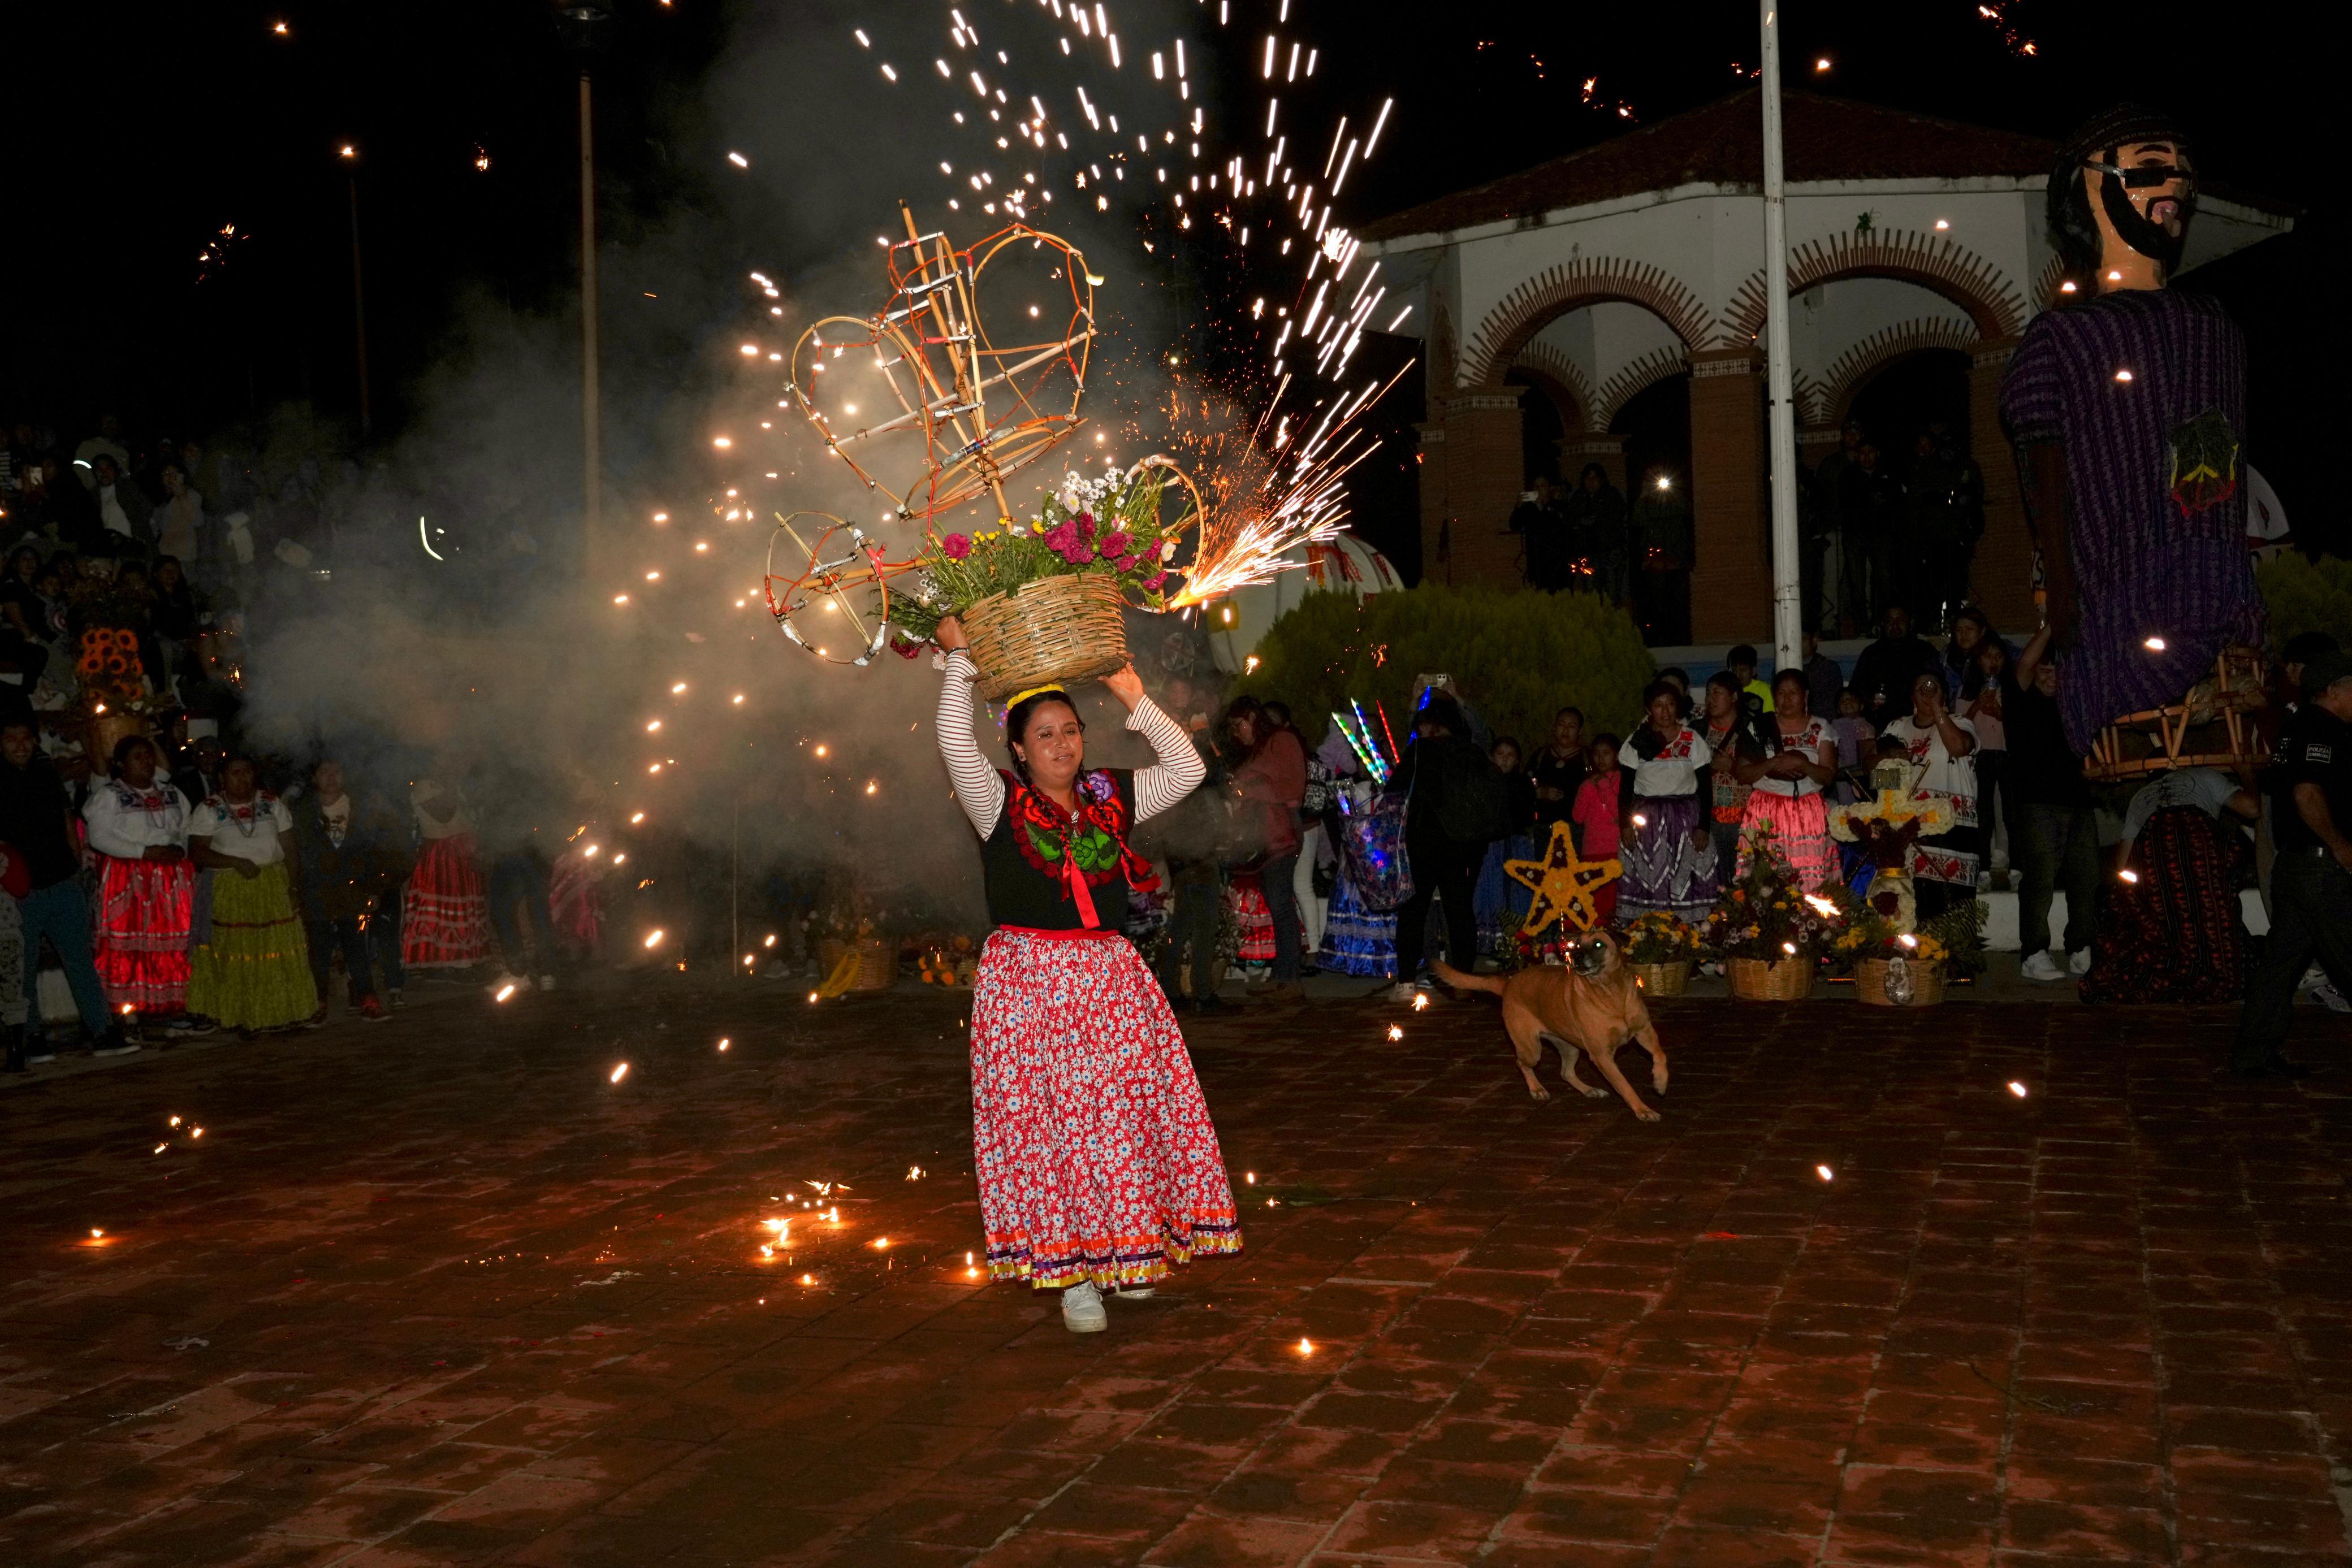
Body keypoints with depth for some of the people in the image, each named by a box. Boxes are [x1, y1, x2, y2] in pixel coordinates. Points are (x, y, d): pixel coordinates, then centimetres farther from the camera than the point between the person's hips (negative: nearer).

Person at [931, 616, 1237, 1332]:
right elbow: (955, 744, -15)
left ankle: (1121, 1254, 22)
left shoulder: (1112, 797, 9)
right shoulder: (1001, 804, -2)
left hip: (1109, 977, 4)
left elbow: (1186, 768, 8)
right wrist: (959, 660, -9)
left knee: (1123, 1116, 7)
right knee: (1043, 1123, -1)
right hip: (1028, 984, -4)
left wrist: (1134, 698, 5)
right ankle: (1071, 1274, 7)